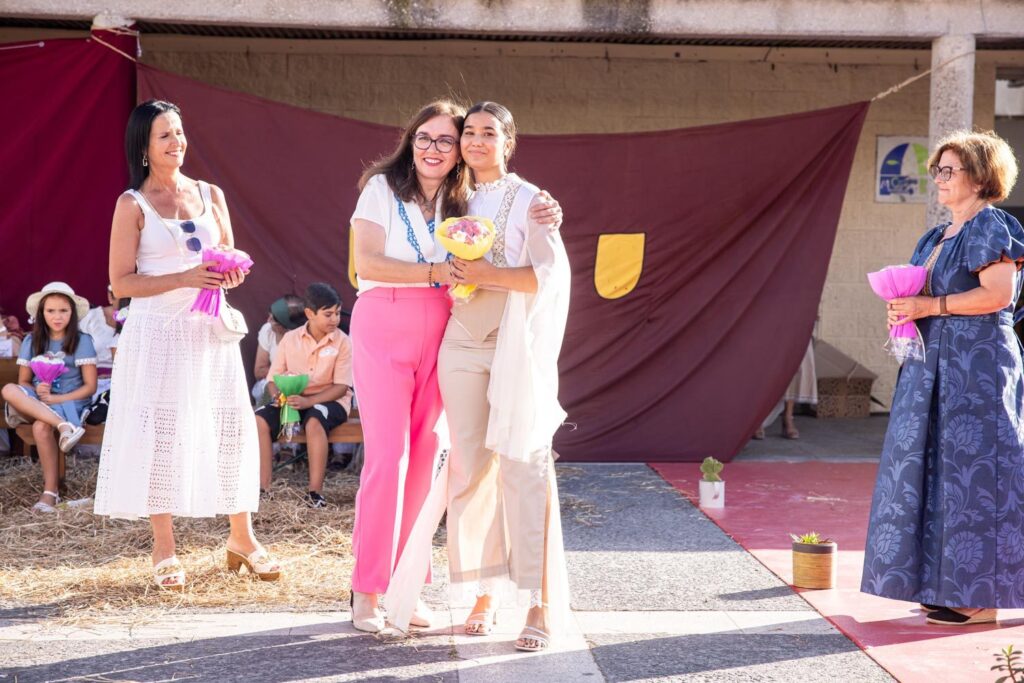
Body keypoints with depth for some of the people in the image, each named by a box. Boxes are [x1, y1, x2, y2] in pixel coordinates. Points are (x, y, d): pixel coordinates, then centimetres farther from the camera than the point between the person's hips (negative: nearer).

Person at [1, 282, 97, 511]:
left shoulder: (82, 341, 0)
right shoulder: (32, 341, 10)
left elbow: (90, 386, -3)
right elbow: (23, 382, 9)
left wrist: (55, 399, -15)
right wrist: (37, 392, -15)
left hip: (70, 403, -3)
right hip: (36, 404, 3)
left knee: (41, 426, -36)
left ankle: (51, 490, -26)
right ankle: (63, 426, -44)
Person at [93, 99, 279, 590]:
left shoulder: (210, 195, 10)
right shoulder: (132, 204, -2)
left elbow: (231, 259, 18)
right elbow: (121, 282, -8)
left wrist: (233, 274, -6)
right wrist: (184, 278, -19)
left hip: (208, 329, 4)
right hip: (157, 333, -3)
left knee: (231, 428, 4)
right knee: (161, 435, -2)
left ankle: (242, 538, 18)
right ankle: (164, 550, 10)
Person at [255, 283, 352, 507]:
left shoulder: (342, 342, -6)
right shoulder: (290, 339, 2)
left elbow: (341, 386, -12)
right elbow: (273, 377, 5)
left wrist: (308, 401, -25)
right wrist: (278, 395, -20)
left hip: (329, 400, -4)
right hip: (293, 398, 4)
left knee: (314, 421, -38)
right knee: (260, 420, -23)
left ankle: (316, 492, -33)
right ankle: (262, 487, -20)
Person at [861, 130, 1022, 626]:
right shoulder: (939, 236, 19)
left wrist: (929, 306, -17)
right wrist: (905, 309, 5)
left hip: (976, 366, -10)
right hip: (936, 365, 10)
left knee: (972, 471, -7)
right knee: (936, 469, 9)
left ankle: (981, 598, -2)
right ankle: (950, 584, 15)